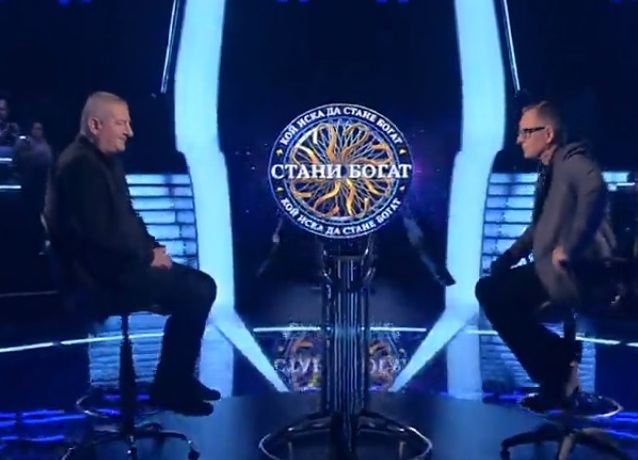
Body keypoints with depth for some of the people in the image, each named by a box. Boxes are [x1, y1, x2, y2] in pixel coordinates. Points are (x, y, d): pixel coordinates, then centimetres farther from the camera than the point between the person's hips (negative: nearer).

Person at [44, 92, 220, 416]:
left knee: (202, 284, 6)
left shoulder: (107, 160, 15)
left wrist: (152, 247, 4)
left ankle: (180, 378, 12)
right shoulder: (79, 164, -18)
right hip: (101, 274, -11)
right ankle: (169, 389, -4)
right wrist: (147, 257, -14)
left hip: (121, 264, 11)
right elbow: (99, 234, -25)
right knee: (195, 294, -17)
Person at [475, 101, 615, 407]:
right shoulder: (548, 169, 18)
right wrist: (507, 258, 11)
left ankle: (557, 368, -1)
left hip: (579, 271, -9)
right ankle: (556, 370, 7)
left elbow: (595, 192, -33)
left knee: (495, 294, -15)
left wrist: (570, 249, -32)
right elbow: (540, 225, 23)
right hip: (553, 269, 9)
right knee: (489, 288, 4)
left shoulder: (572, 160, -10)